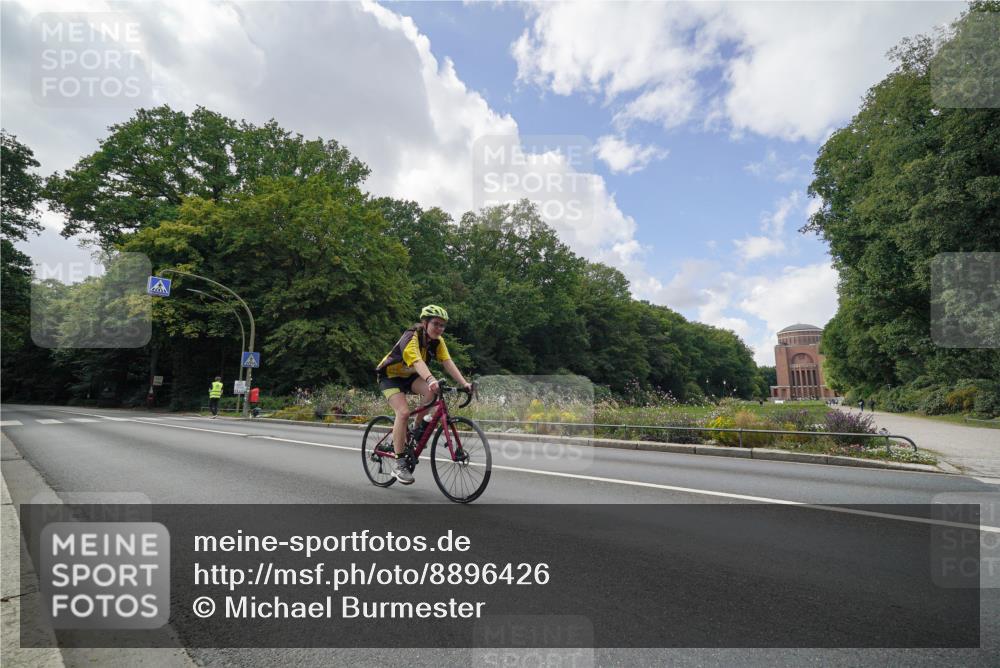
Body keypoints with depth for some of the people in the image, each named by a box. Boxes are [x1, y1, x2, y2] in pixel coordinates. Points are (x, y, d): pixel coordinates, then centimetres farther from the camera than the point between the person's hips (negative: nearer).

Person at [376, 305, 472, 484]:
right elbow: (418, 362, -47)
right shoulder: (411, 337, -29)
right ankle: (399, 464, -17)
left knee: (432, 392, -25)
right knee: (403, 412, -26)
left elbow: (448, 363, -22)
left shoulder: (437, 341, -10)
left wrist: (464, 383, -36)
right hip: (390, 376, -6)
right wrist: (431, 379, -65)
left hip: (409, 376, 6)